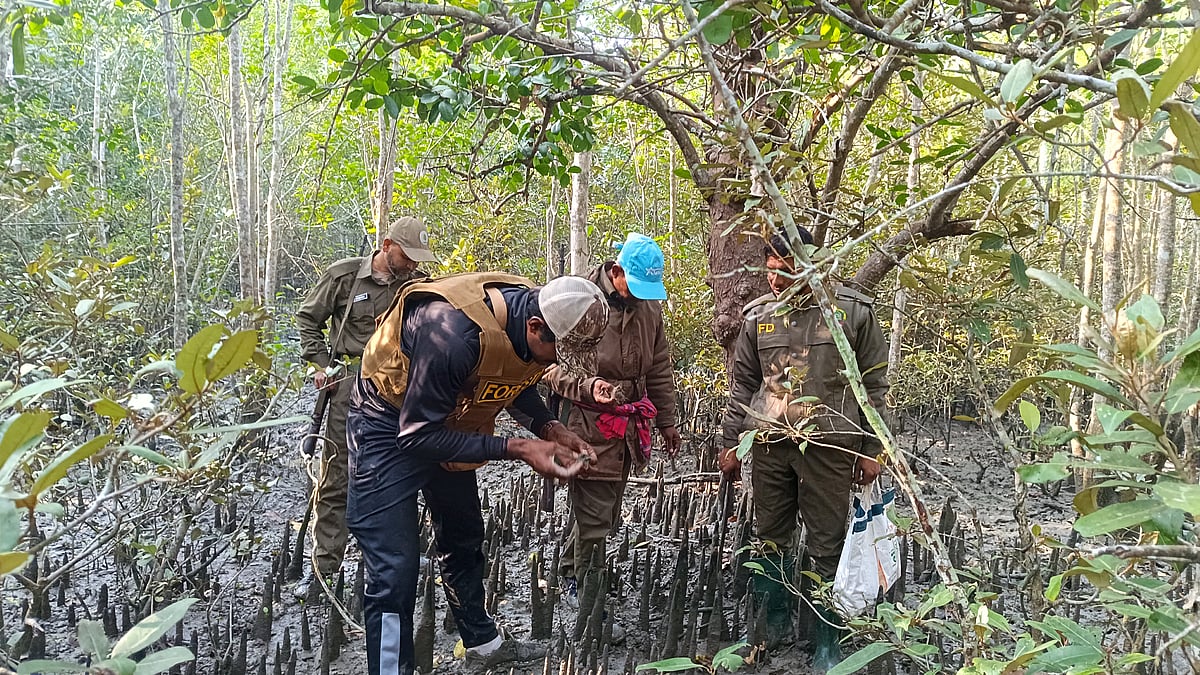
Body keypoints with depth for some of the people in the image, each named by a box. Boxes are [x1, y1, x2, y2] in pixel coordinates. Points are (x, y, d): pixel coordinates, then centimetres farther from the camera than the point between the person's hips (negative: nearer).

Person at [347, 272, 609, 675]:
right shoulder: (455, 333, -41)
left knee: (463, 540, 23)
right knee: (395, 572, -11)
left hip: (446, 421, 8)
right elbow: (418, 435, -33)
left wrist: (550, 428, -14)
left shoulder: (546, 322, -17)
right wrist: (517, 449, -35)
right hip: (394, 426, -7)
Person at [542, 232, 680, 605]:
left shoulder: (649, 307, 9)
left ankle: (569, 574, 34)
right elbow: (552, 365, -11)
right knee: (594, 521, -4)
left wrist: (666, 421, 20)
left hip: (627, 431, 7)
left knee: (605, 515, 15)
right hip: (588, 426, -6)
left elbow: (659, 370, 18)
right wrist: (586, 386, -27)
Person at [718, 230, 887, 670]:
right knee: (770, 539, 12)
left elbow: (873, 385, 1)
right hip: (769, 445, 3)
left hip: (829, 446, -3)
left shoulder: (853, 312, -4)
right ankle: (775, 622, 32)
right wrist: (730, 444, 9)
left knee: (827, 546, 5)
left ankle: (826, 642, 21)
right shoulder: (759, 315, 3)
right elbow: (742, 384, 11)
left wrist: (870, 450, 0)